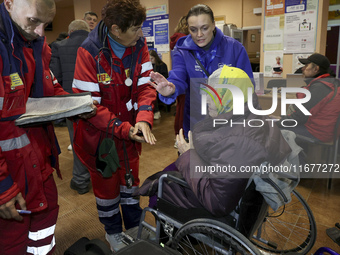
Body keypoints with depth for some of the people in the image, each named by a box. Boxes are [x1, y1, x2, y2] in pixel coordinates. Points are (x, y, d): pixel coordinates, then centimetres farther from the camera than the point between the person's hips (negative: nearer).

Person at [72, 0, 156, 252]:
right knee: (106, 183, 15)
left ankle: (134, 225, 44)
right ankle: (113, 231, 42)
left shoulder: (139, 45, -9)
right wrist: (123, 129, -30)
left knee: (130, 177, 20)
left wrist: (143, 118, -27)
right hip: (99, 132, -4)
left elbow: (145, 85, -10)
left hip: (130, 128, 4)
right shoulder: (89, 52, -23)